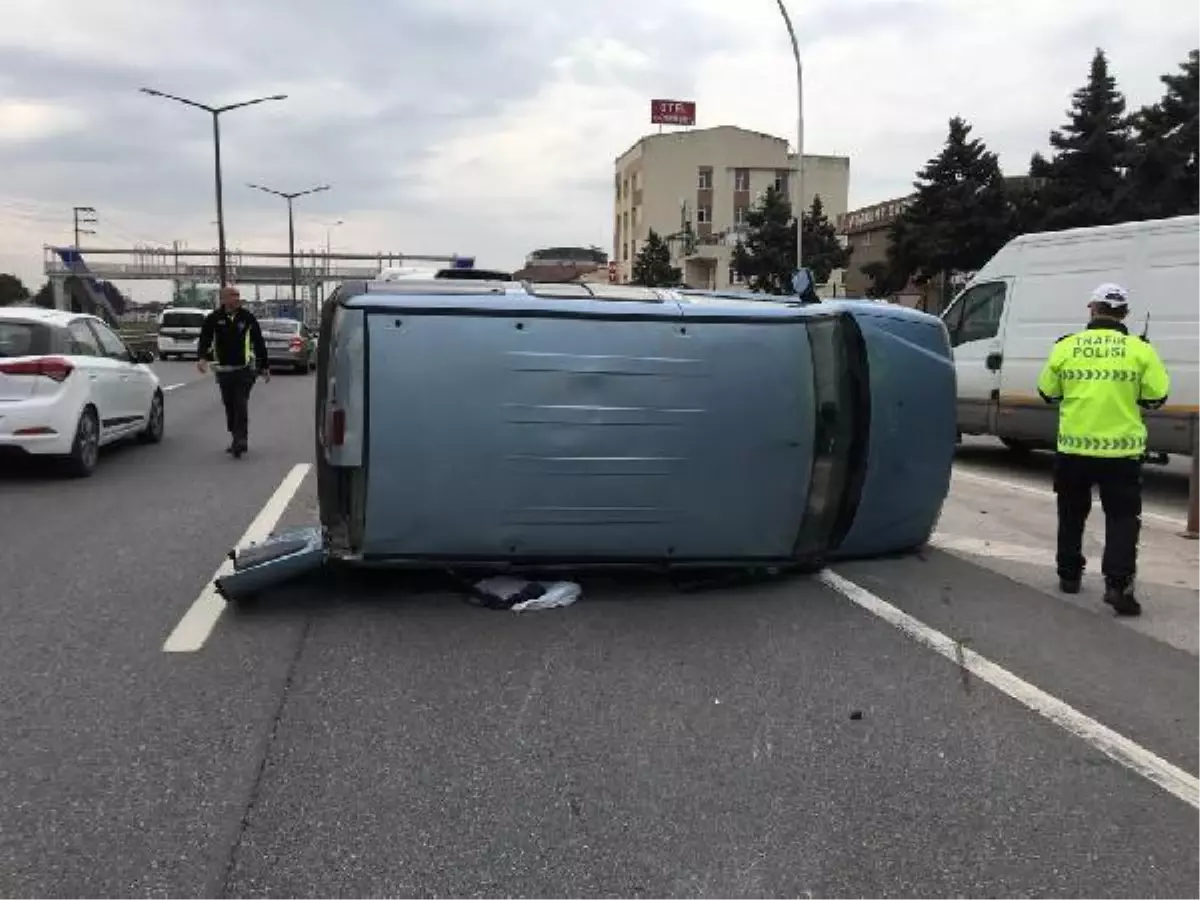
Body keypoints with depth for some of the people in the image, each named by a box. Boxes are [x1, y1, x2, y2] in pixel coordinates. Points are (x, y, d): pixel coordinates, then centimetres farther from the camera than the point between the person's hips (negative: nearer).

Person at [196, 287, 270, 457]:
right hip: (224, 370, 2)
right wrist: (202, 357, -22)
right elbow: (204, 339, -2)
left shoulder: (247, 317, 2)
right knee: (229, 406, 9)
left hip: (244, 369, -2)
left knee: (241, 405, -11)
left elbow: (259, 342, 8)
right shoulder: (213, 318, 1)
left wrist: (264, 367, 9)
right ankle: (237, 439, 21)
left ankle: (240, 440, -10)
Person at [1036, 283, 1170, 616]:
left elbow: (1048, 393, 5)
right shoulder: (1140, 350, -5)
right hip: (1121, 449, -1)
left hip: (1073, 446, 2)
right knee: (1122, 518, 5)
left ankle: (1069, 575, 28)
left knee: (1072, 514, 19)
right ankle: (1117, 584, -7)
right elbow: (1156, 397, -3)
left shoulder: (1065, 347, -2)